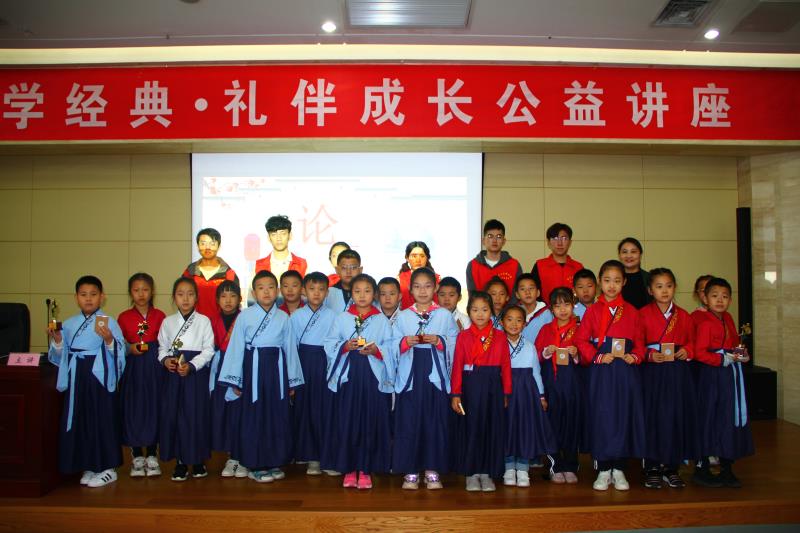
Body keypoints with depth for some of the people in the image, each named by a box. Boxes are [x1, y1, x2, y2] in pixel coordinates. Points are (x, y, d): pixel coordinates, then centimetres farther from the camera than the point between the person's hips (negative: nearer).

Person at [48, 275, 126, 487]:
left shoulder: (108, 322, -5)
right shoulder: (68, 324, 9)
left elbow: (120, 352, -8)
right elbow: (62, 355, 14)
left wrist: (109, 340, -26)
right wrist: (57, 341, -4)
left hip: (100, 378, -5)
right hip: (76, 378, 5)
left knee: (102, 420, 0)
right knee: (79, 420, 9)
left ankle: (107, 468, 13)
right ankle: (88, 467, 23)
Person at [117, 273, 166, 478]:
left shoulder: (160, 316, 3)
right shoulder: (124, 317, 3)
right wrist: (130, 348, -11)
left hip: (155, 367, 0)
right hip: (133, 367, 0)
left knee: (154, 407, 4)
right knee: (133, 409, 3)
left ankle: (151, 456, 16)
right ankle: (137, 457, 16)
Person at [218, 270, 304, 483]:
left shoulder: (284, 318, 5)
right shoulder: (244, 316, -2)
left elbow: (290, 348, 7)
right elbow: (236, 347, -1)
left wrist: (292, 381, 8)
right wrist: (235, 381, -3)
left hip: (277, 369, 2)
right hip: (253, 369, -2)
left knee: (277, 416, 7)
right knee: (253, 417, 2)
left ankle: (274, 462, 21)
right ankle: (255, 465, 14)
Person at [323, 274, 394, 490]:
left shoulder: (382, 320, 5)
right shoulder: (341, 318, 6)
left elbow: (391, 348, 1)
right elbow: (330, 344, 3)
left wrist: (376, 350, -16)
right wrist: (345, 346, -14)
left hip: (373, 377, 0)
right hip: (347, 375, 1)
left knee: (371, 422, 2)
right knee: (346, 422, 2)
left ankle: (365, 470, 14)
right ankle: (349, 469, 15)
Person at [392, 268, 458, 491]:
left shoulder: (445, 315, 6)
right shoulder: (403, 316, 7)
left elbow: (455, 344, 2)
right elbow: (393, 347, 5)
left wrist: (438, 341, -14)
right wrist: (406, 342, -13)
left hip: (436, 376, 0)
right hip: (409, 376, 0)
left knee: (436, 423, 3)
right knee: (408, 423, 1)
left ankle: (432, 470, 15)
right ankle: (410, 471, 13)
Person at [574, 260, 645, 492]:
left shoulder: (631, 312, 8)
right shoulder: (593, 311, 3)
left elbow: (639, 341, 10)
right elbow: (581, 340, 0)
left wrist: (635, 356, -9)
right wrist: (598, 356, -12)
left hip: (626, 371, 2)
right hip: (601, 371, -1)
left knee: (624, 416, 4)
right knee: (602, 417, 1)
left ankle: (619, 470, 18)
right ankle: (604, 470, 14)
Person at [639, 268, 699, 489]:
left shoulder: (684, 316, 10)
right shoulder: (643, 314, -1)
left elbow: (692, 341, 14)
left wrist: (686, 351, -5)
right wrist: (650, 354, -17)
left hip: (678, 373, 3)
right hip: (652, 372, -3)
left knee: (677, 418, 5)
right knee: (653, 417, 0)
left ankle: (672, 467, 19)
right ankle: (652, 468, 12)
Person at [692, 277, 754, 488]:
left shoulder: (728, 319, 12)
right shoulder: (705, 323, -13)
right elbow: (699, 353, -19)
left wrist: (742, 354, 7)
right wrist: (723, 359, -20)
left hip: (732, 376, 8)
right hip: (713, 376, -8)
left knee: (732, 420, 11)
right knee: (710, 420, -4)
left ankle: (726, 469, 22)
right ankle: (701, 469, 7)